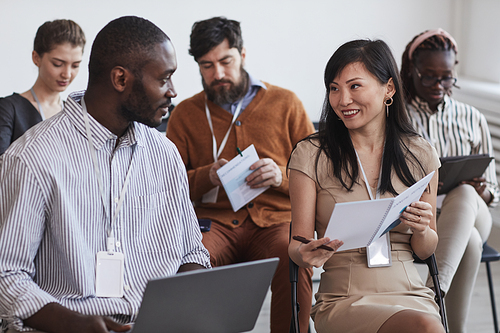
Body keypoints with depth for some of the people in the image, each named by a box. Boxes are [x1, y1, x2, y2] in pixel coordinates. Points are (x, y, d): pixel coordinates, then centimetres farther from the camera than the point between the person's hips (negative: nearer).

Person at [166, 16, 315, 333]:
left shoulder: (285, 103, 12)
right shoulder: (185, 113, 15)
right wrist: (207, 176, -9)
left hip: (277, 220, 0)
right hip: (215, 221, 1)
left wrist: (281, 176, -10)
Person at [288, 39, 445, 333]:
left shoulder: (420, 155, 9)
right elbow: (298, 243, 1)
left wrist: (422, 230, -8)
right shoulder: (311, 154, 1)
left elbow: (426, 251, 14)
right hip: (343, 300, -3)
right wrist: (306, 253, -22)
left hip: (411, 294, 3)